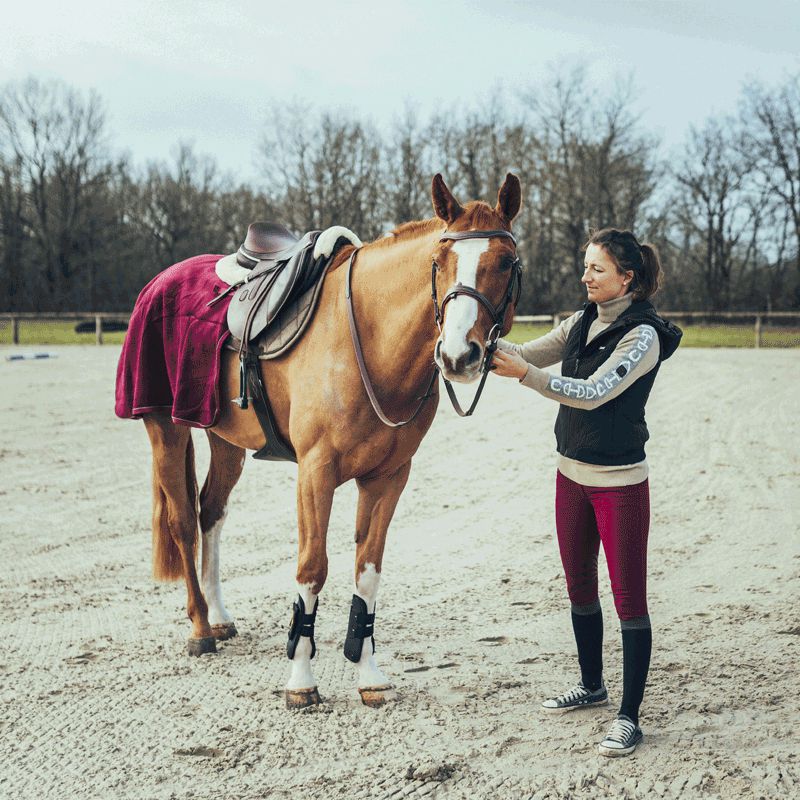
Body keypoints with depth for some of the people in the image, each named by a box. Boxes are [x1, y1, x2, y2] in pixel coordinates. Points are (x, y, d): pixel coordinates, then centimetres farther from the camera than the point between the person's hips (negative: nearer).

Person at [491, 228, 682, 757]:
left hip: (620, 483, -8)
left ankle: (630, 717, 4)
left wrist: (524, 373, -33)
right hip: (572, 474, 8)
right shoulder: (583, 322, 7)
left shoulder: (643, 335, -16)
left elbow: (594, 393, -26)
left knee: (629, 599, -2)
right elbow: (531, 353, 5)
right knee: (580, 588, 19)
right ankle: (592, 685, 37)